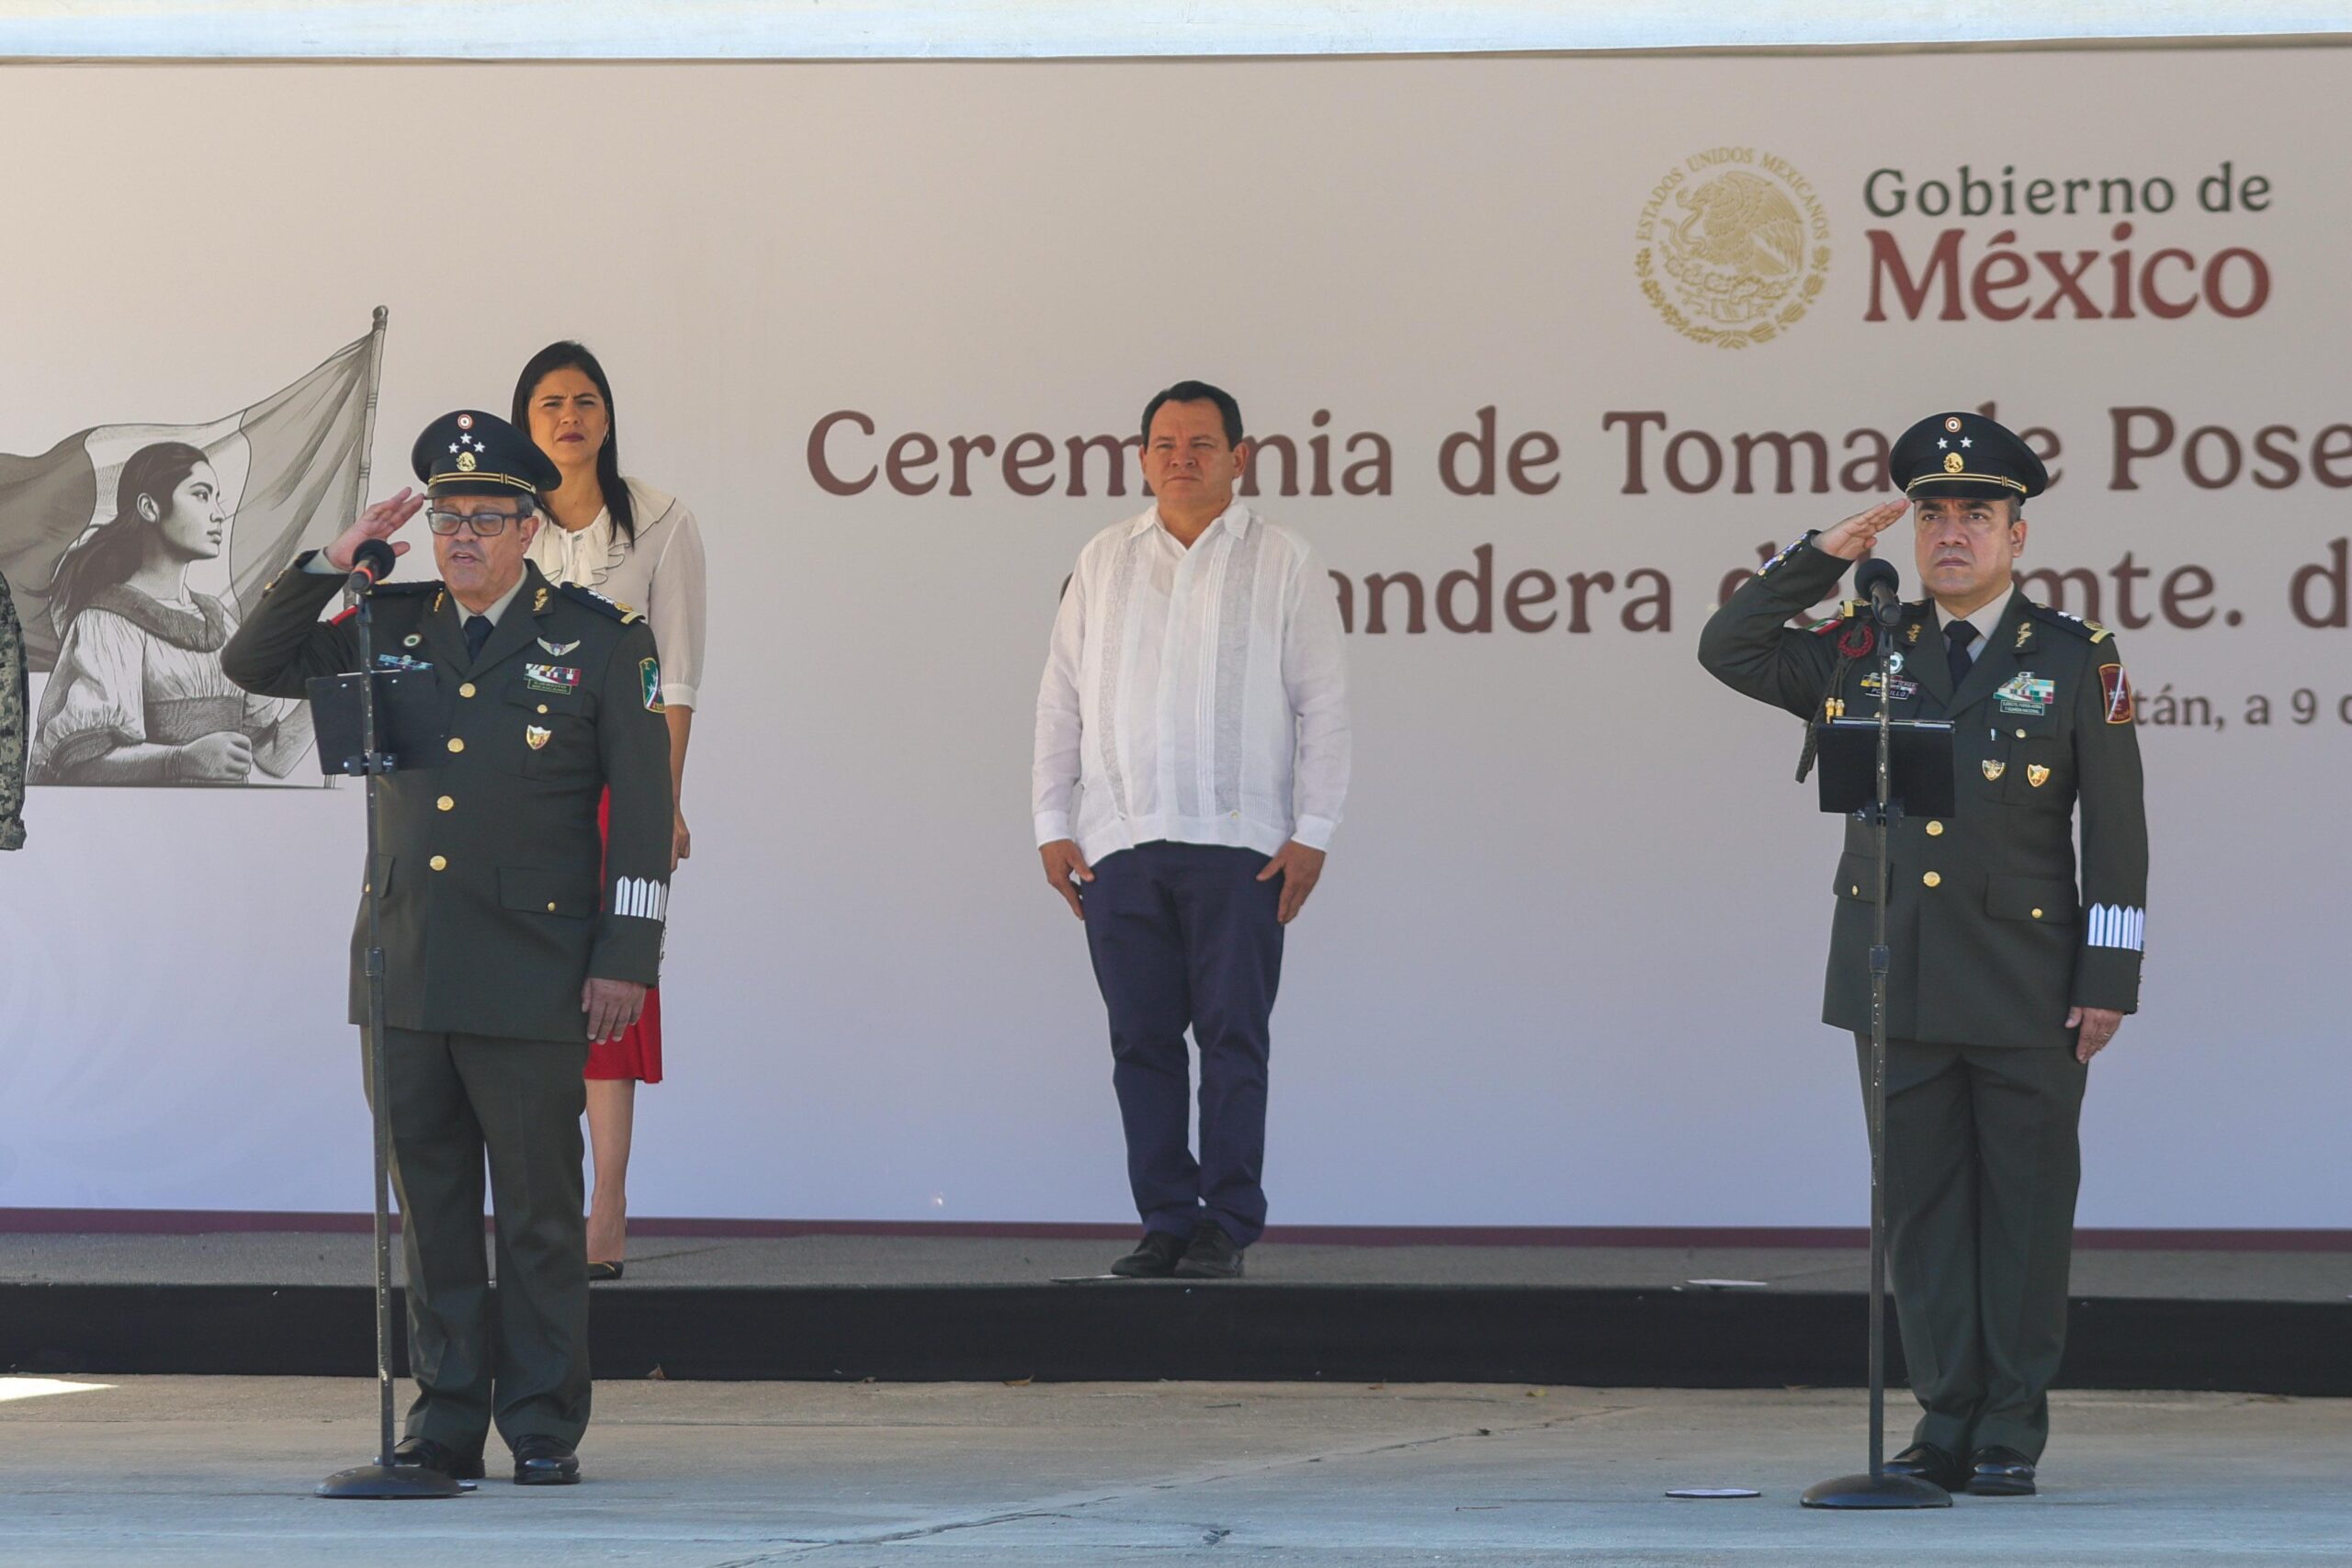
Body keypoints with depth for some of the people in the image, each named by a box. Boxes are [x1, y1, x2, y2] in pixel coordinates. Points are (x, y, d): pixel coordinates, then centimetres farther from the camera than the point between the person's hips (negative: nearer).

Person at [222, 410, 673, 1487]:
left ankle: (544, 1430, 4)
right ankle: (445, 1421, 13)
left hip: (530, 982, -4)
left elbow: (642, 809, 0)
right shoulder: (393, 629, 12)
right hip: (407, 973, 4)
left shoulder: (598, 640, 1)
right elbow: (253, 664, 13)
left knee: (539, 1212, -1)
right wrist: (334, 561, 0)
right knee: (430, 1205, 7)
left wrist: (627, 958, -7)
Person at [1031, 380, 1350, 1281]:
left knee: (1233, 1036, -5)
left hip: (1238, 843, -3)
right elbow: (1061, 698, 14)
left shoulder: (1281, 563, 5)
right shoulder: (1104, 561, 14)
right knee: (1142, 1039, 2)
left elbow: (1323, 706, 3)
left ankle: (1228, 1224, -1)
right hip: (1119, 838, 3)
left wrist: (1310, 834, -4)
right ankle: (1165, 1221, 8)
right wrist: (1052, 823, 7)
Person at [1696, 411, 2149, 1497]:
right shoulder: (1866, 654, 10)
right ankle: (1947, 1423, 9)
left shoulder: (2076, 663, 1)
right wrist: (1822, 556, -1)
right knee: (1922, 1209, 4)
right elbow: (1728, 650, 9)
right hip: (1898, 990, 3)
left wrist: (2109, 983, -7)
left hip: (2028, 997, -3)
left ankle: (2012, 1434, 7)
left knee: (2025, 1211, 1)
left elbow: (2116, 838, -1)